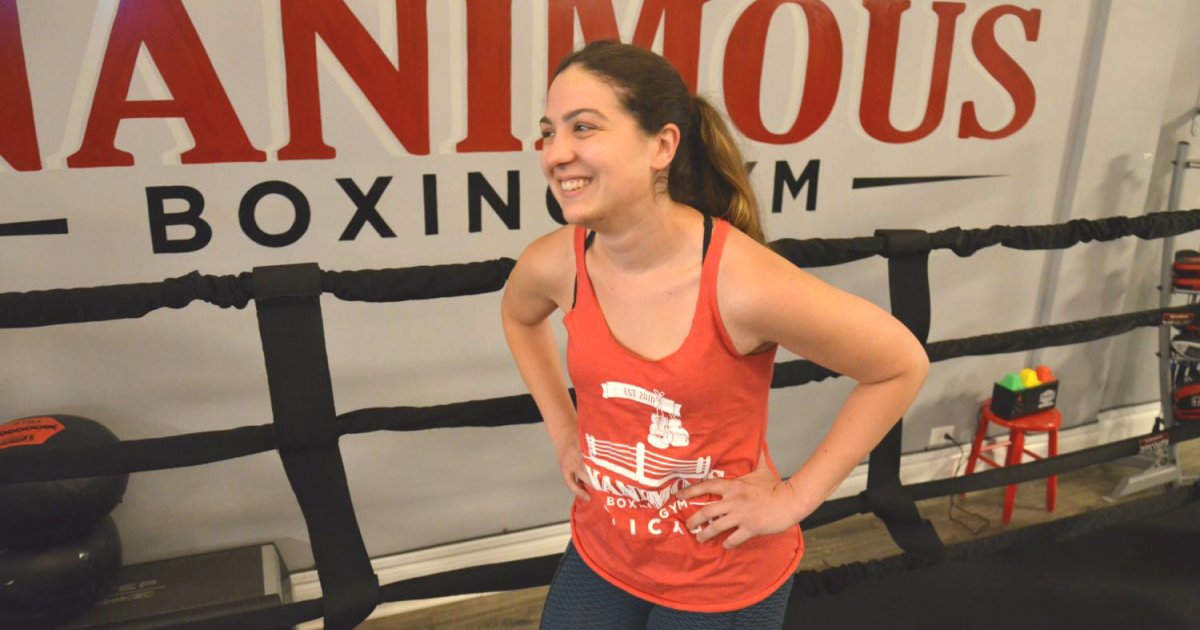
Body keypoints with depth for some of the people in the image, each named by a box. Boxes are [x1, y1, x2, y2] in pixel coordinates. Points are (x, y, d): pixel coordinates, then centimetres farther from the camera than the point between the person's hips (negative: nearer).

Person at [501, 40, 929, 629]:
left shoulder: (744, 283, -29)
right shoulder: (553, 264, -14)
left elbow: (901, 366, -16)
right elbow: (519, 318, 11)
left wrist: (794, 496, -14)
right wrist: (563, 430, 5)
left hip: (726, 580, -4)